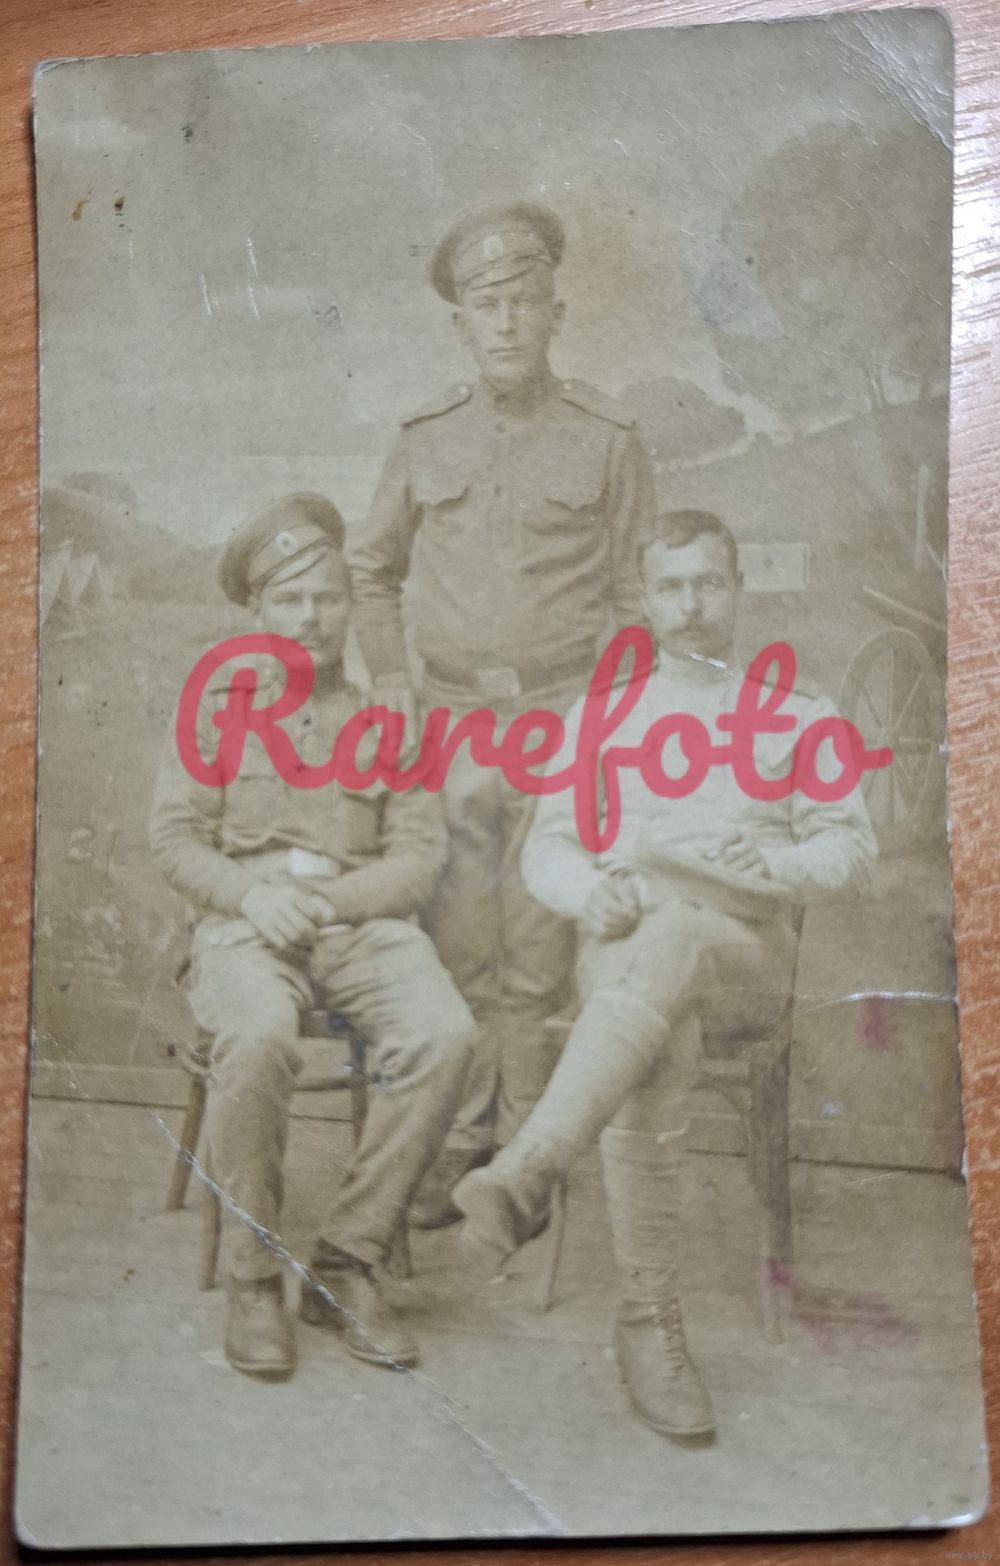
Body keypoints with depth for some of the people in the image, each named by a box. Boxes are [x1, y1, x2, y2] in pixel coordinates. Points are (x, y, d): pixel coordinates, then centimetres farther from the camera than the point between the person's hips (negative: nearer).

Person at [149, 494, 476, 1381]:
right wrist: (250, 894, -12)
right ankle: (254, 1278, -18)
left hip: (365, 920, 1)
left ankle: (348, 1264, -16)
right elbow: (175, 838, 8)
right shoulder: (217, 711, 18)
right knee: (258, 1037, -36)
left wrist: (325, 899, -11)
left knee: (444, 1034, -30)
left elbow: (420, 855, 7)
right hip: (245, 923, -1)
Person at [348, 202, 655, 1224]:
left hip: (559, 717, -2)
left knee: (536, 950, 1)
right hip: (449, 718, 2)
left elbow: (634, 593, 4)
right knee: (457, 946, 4)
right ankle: (458, 1144, 15)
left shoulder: (606, 440, 1)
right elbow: (372, 570, 19)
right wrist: (388, 680, 9)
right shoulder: (426, 440, 8)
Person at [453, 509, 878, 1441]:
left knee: (672, 935, -39)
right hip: (625, 942, 1)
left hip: (749, 955, -1)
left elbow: (852, 848, 8)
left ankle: (524, 1176, -52)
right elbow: (547, 847, 13)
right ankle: (649, 1321, -36)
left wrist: (774, 867, -15)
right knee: (654, 1054, -36)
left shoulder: (797, 717, 19)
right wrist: (591, 893, -11)